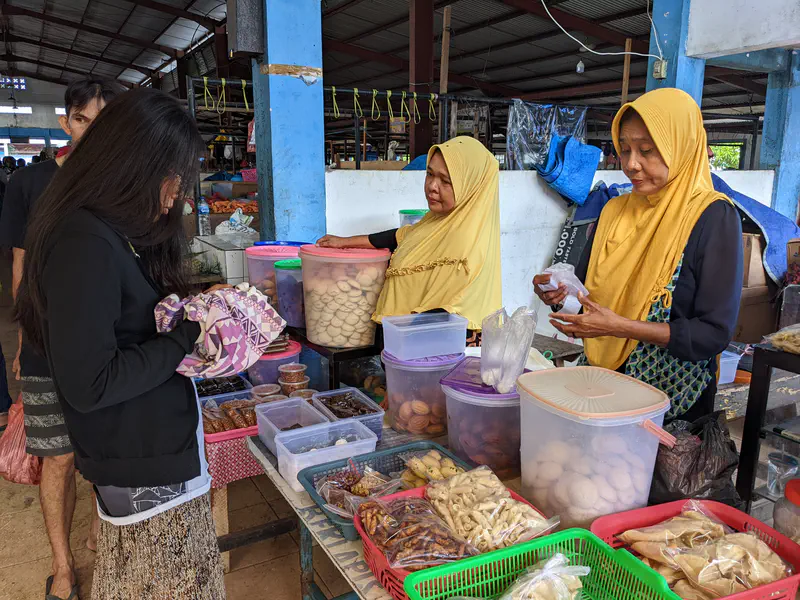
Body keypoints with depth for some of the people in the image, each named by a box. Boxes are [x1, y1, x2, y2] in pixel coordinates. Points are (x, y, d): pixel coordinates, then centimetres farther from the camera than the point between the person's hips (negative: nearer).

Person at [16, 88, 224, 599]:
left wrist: (194, 313, -1)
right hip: (141, 463, -9)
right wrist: (185, 335, -18)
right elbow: (87, 385, -24)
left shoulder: (114, 230, 8)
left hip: (162, 440, 9)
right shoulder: (84, 245, -23)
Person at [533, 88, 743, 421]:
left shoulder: (714, 217, -10)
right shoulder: (615, 210, 6)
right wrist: (563, 293, -9)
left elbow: (715, 332, -14)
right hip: (604, 382, 4)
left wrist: (619, 327, -21)